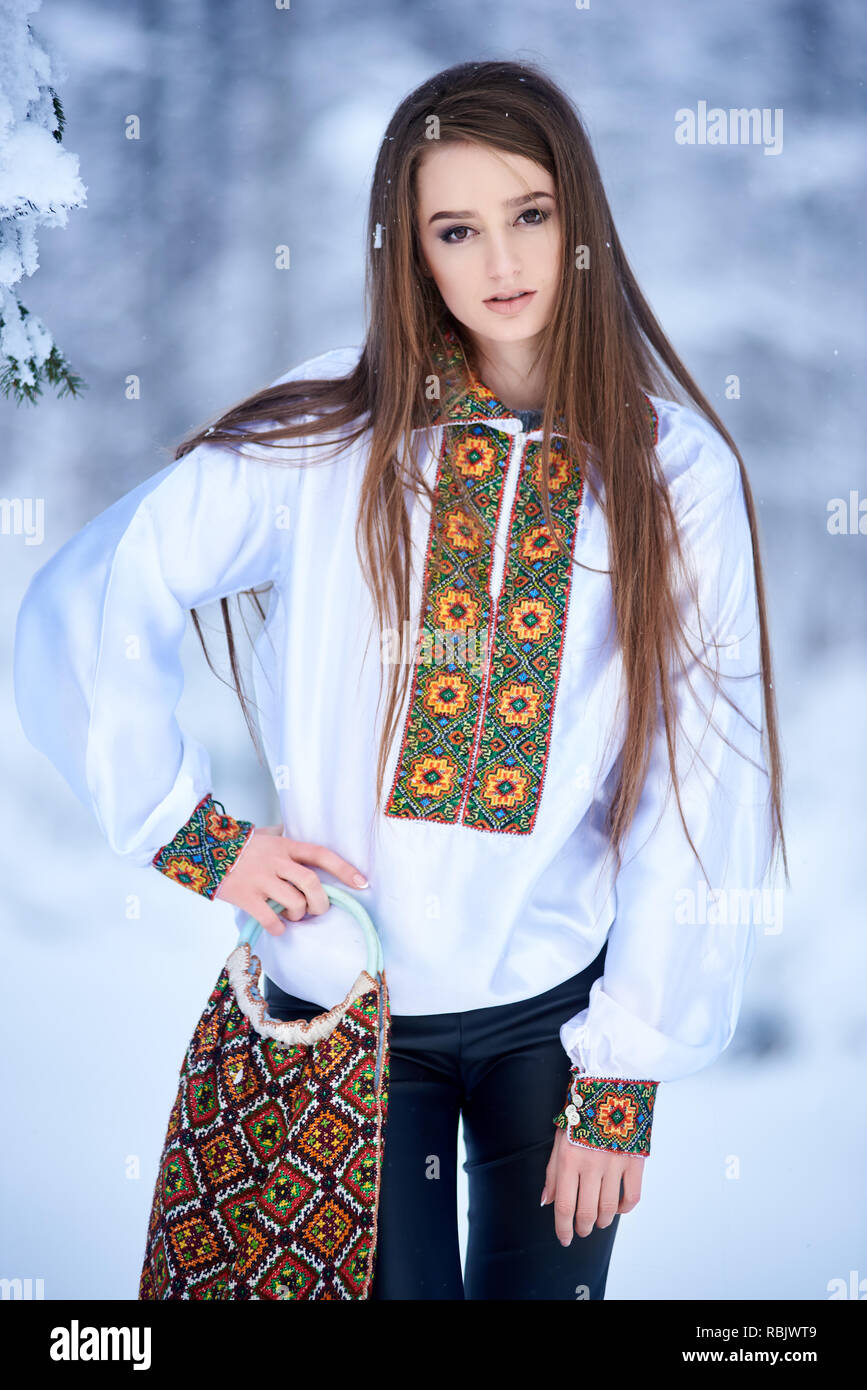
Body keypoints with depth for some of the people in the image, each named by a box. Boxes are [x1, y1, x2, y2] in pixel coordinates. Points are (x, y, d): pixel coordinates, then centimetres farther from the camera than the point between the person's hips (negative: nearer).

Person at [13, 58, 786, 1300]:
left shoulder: (675, 470, -5)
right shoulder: (323, 437, -7)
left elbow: (698, 788, -5)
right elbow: (77, 613, -6)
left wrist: (627, 1076, -5)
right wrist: (194, 833, -11)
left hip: (554, 1007, 1)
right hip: (341, 1004, -1)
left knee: (545, 1282, 17)